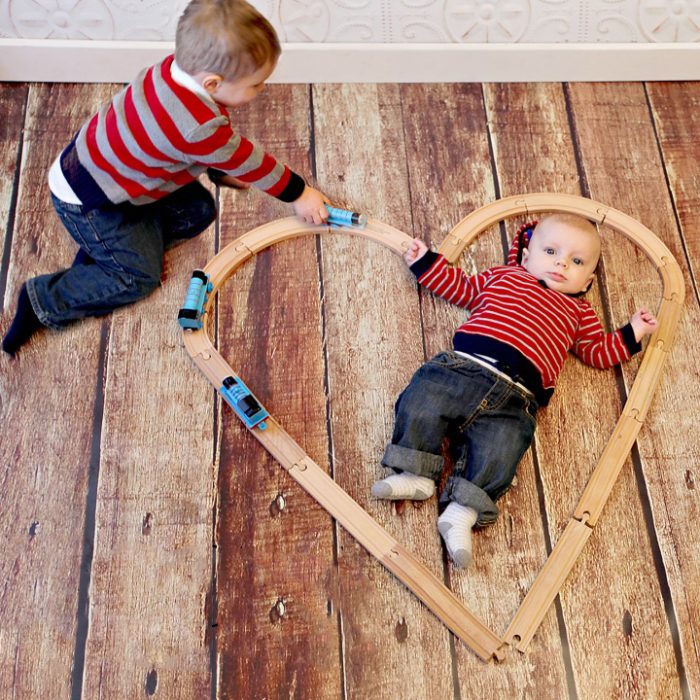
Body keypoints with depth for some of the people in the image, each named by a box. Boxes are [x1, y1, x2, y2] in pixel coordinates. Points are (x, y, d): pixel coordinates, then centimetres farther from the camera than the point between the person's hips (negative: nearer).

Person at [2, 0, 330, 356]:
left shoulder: (181, 67, -14)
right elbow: (249, 162, -20)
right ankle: (44, 301, 2)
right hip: (86, 200, -9)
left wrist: (222, 171, 19)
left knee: (198, 211, 7)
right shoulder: (200, 128, -37)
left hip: (101, 163, 9)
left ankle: (102, 250, 9)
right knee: (138, 277, -6)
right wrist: (298, 193, -4)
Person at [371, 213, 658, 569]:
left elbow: (598, 351, 30)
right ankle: (416, 474, -10)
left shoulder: (578, 313, 29)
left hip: (514, 397, -1)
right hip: (461, 366, 1)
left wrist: (632, 334, 19)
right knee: (419, 406, -22)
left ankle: (462, 512, -22)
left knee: (497, 455, -25)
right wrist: (426, 262, 35)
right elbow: (461, 287, 37)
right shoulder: (503, 275, 28)